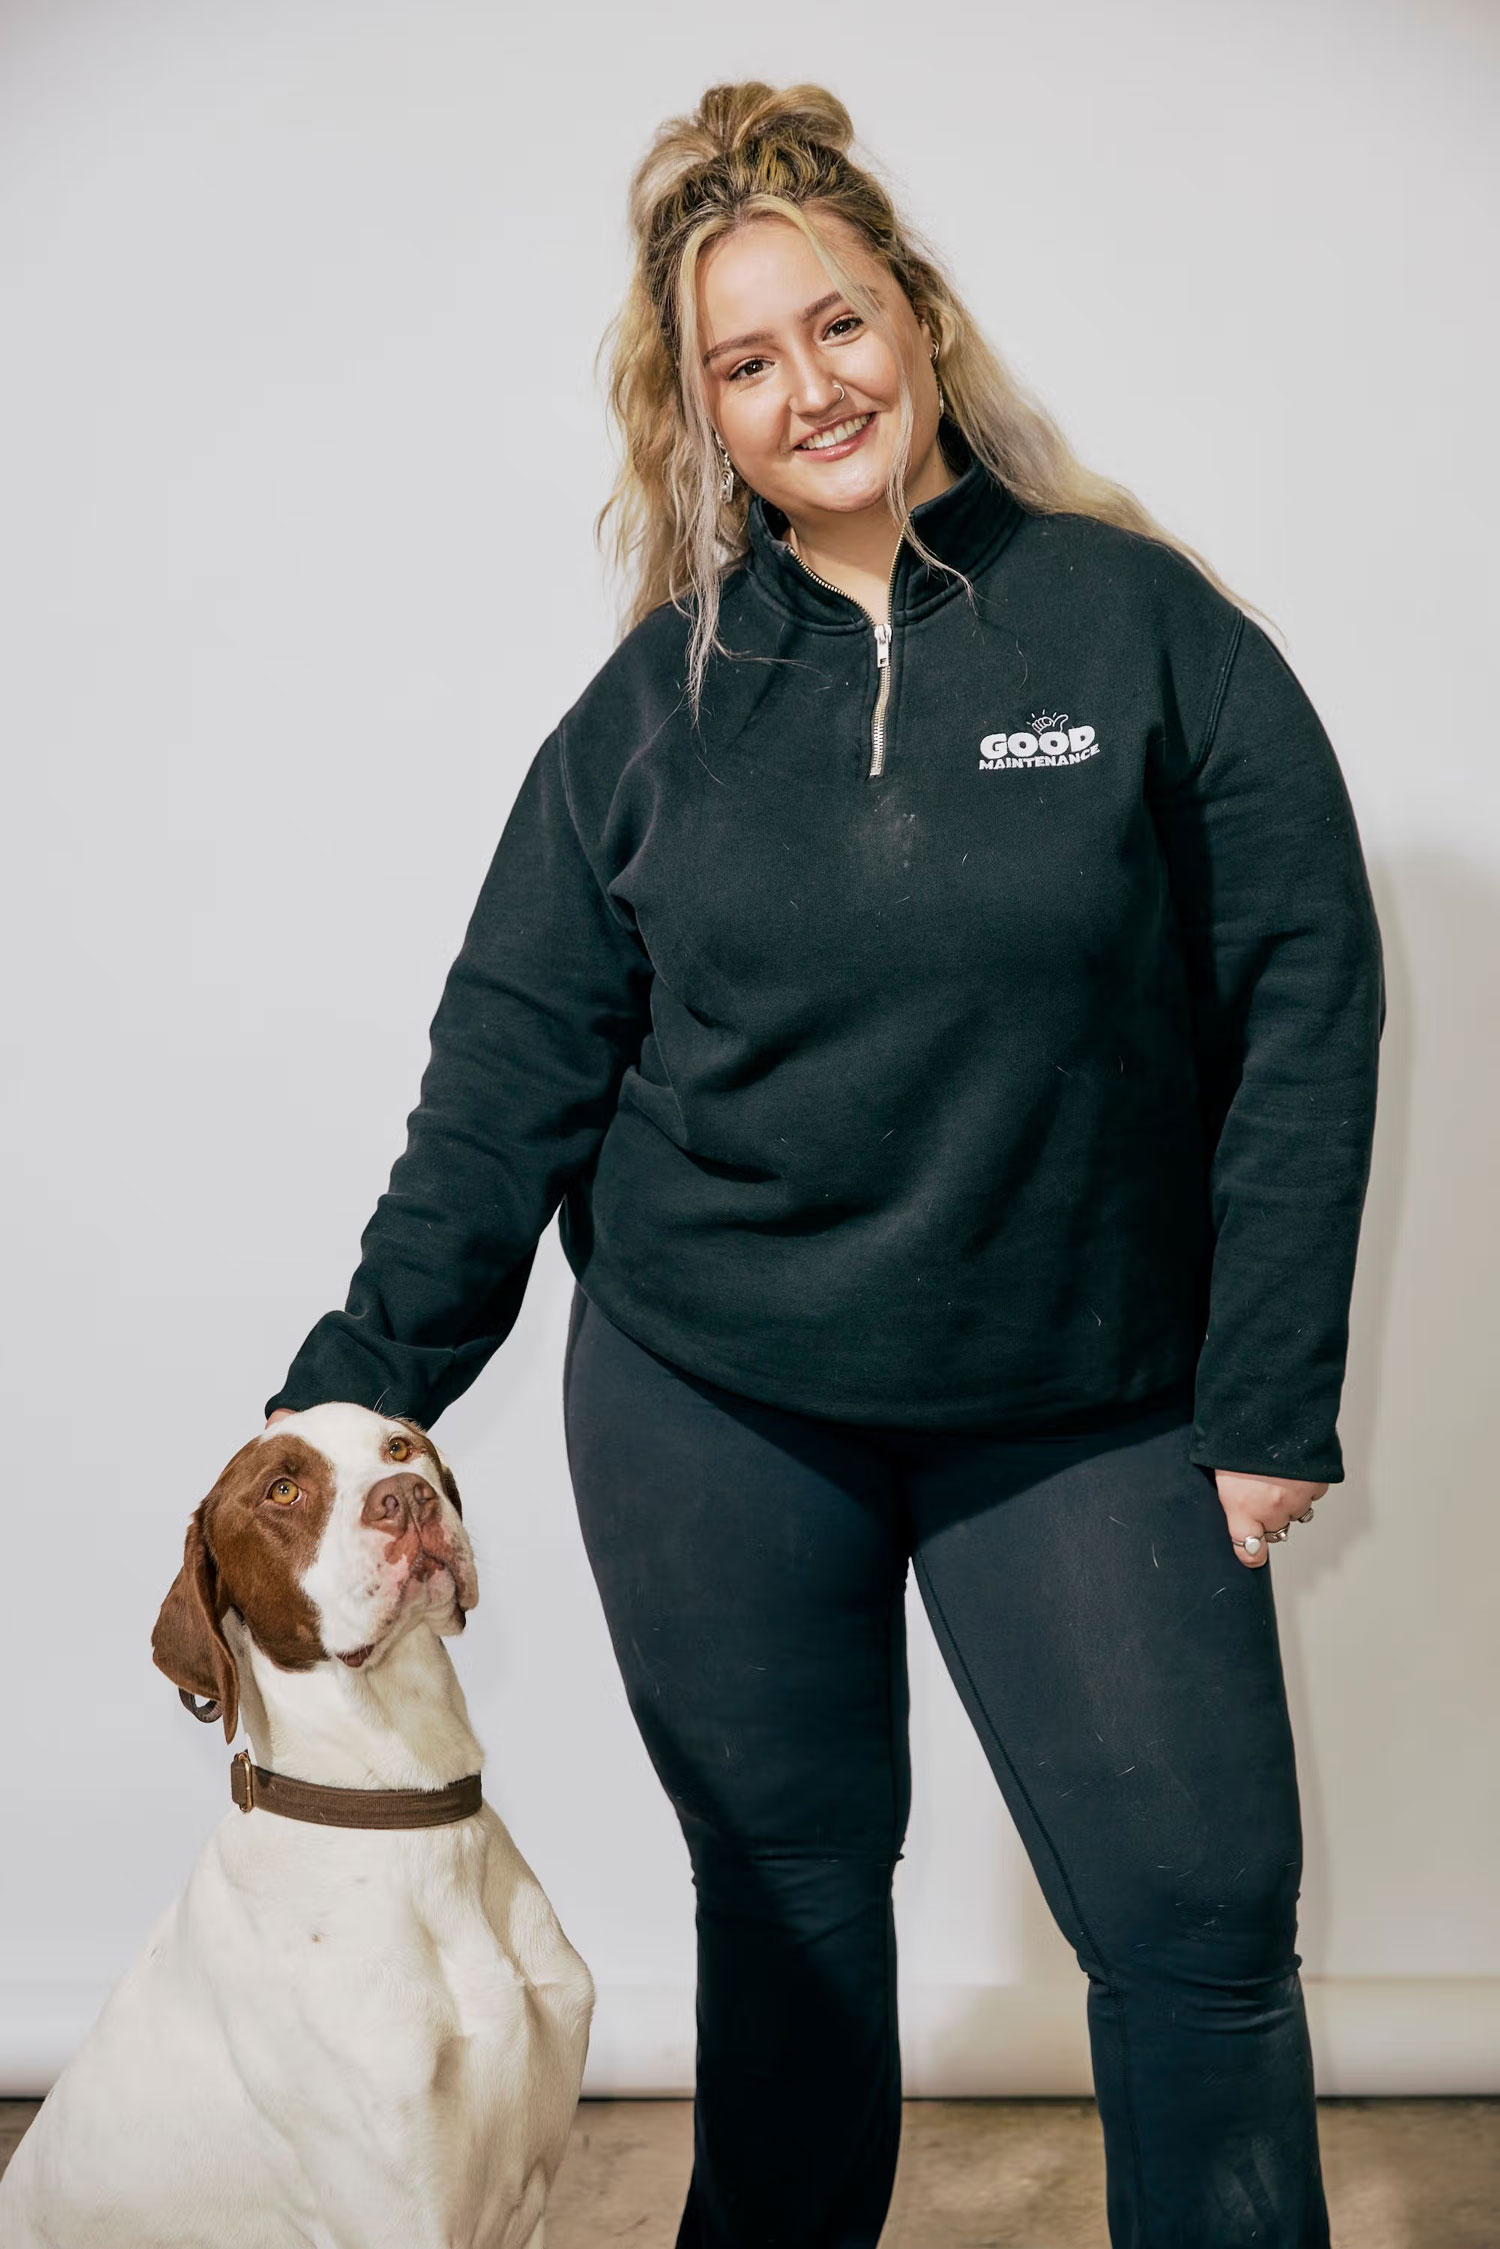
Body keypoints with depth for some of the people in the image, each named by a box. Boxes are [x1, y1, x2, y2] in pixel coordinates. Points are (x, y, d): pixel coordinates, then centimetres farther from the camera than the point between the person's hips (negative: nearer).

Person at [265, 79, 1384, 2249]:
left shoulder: (1142, 624, -4)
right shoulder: (656, 703, 2)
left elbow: (1308, 1002, -5)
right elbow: (511, 1070, 3)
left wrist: (1271, 1401, -7)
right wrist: (360, 1392, 1)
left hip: (1086, 1413, -1)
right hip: (707, 1412, 2)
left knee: (1203, 1919, 1)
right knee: (790, 1899, 15)